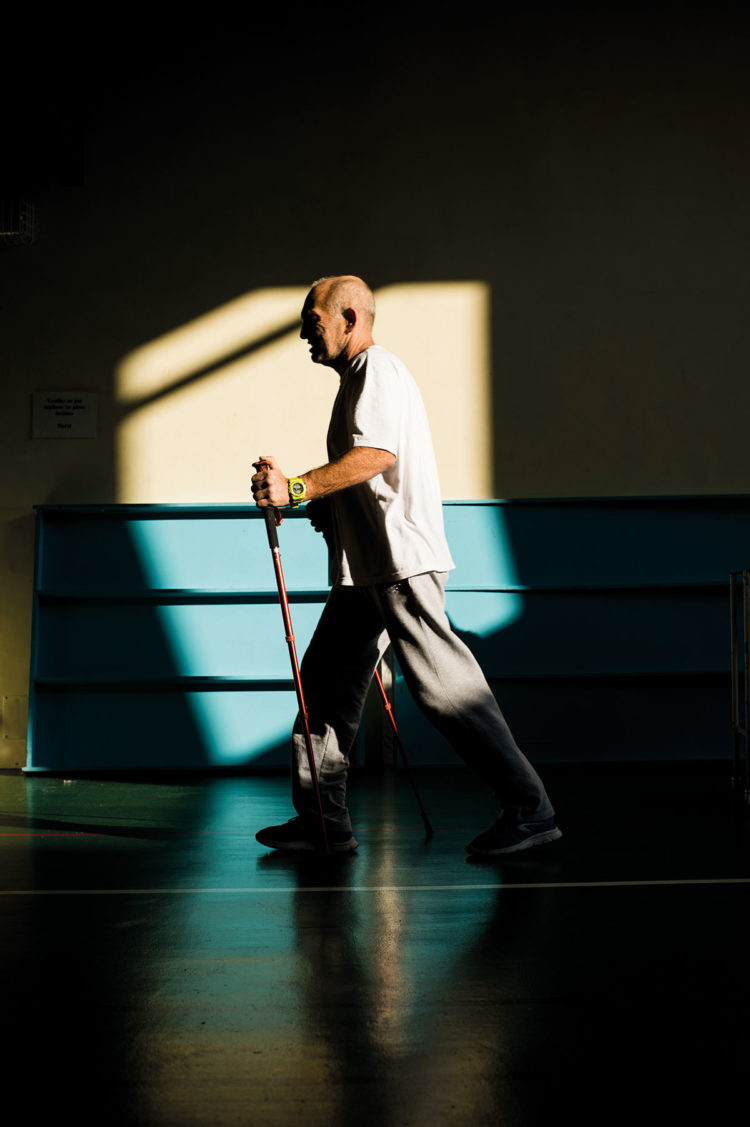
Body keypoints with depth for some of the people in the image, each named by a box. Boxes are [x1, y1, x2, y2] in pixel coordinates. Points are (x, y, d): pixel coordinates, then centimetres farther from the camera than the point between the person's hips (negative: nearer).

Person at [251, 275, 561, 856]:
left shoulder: (378, 368, -7)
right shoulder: (357, 378, 25)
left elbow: (375, 454, -24)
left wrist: (296, 490, -25)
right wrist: (327, 508, 18)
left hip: (402, 560, -11)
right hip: (368, 566, 11)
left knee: (444, 683, -11)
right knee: (327, 679, 9)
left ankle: (530, 810, -4)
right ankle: (323, 820, 16)